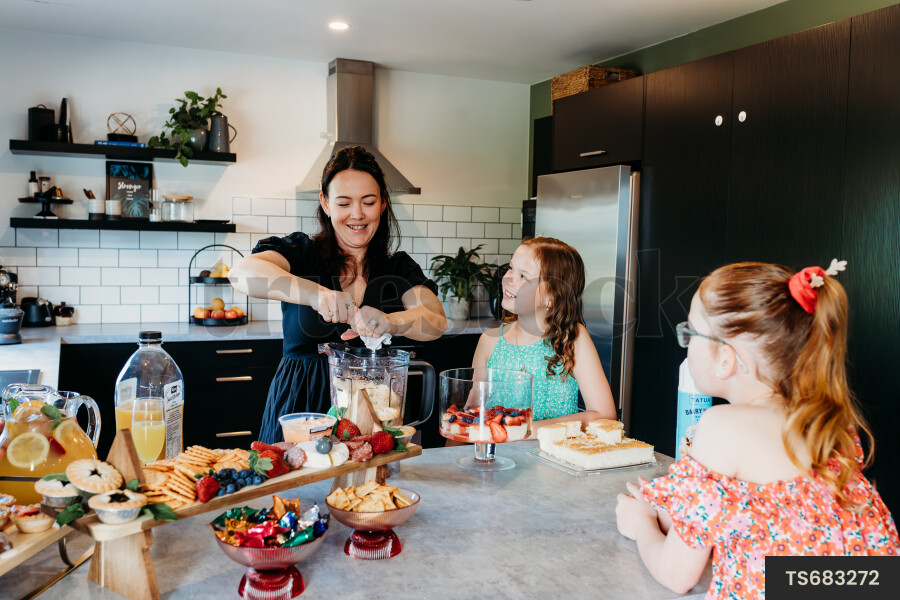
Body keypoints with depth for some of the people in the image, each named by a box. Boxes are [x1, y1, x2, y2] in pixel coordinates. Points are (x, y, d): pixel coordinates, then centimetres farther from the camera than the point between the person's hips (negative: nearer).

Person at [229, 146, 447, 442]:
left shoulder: (400, 268, 7)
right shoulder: (301, 253, 0)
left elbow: (436, 321, -9)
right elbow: (242, 273, -19)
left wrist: (388, 322, -30)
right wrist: (315, 293, -34)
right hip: (300, 408, -1)